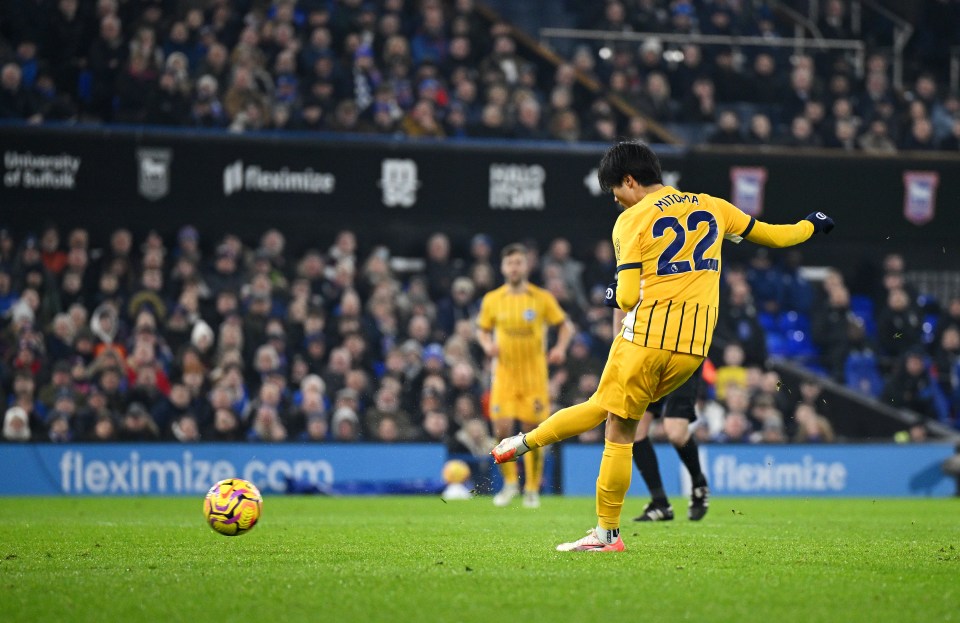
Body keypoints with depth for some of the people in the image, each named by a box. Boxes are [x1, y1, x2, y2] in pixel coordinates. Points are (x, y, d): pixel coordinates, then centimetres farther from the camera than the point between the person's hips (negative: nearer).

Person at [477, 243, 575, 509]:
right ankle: (510, 482, 9)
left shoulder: (542, 298, 0)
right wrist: (487, 344, -7)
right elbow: (482, 330, 15)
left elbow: (565, 325, 8)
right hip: (504, 374, 1)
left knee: (532, 431, 0)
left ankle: (532, 489, 15)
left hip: (534, 375, -1)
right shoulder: (492, 300, 4)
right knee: (502, 429, -12)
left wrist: (560, 348, -10)